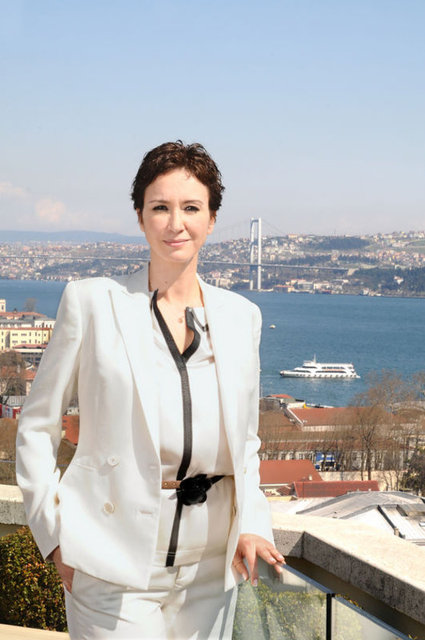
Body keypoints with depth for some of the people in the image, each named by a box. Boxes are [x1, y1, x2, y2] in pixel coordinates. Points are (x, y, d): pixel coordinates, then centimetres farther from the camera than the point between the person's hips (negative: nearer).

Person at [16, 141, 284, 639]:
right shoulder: (91, 302, -3)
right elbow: (36, 427, 2)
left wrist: (250, 525, -1)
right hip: (115, 565, -3)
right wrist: (55, 535, -5)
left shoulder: (241, 317, 7)